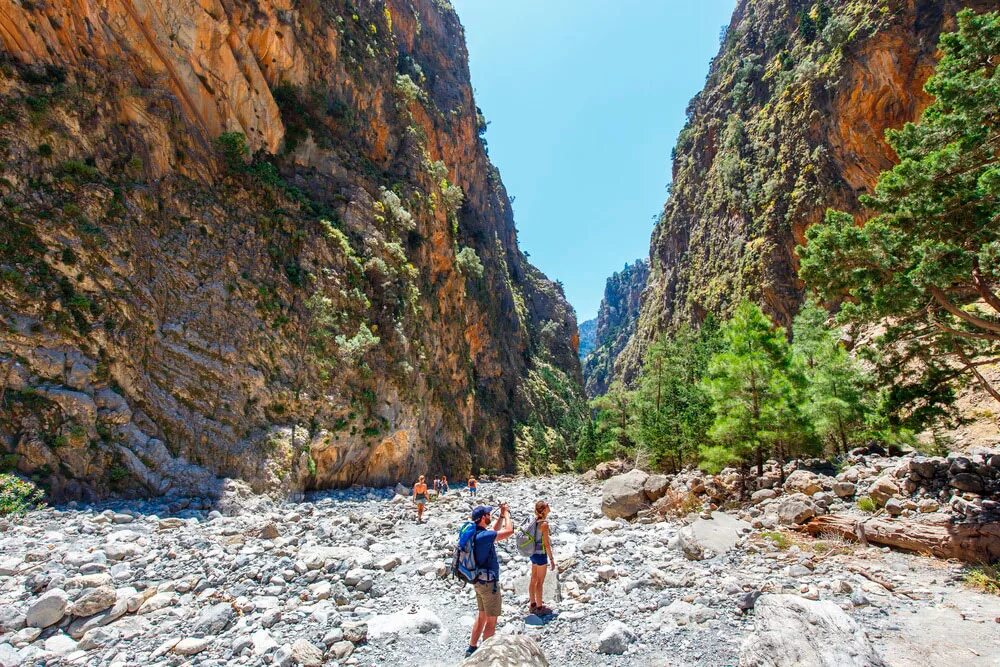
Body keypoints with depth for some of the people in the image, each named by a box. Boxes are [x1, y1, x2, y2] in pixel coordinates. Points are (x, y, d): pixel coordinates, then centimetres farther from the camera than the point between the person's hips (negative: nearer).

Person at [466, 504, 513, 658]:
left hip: (479, 580, 9)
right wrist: (506, 513, -11)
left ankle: (472, 649, 31)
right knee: (491, 621, 6)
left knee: (482, 616, 23)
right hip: (489, 583, -9)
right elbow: (509, 531, -25)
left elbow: (495, 531, 17)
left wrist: (501, 515, 8)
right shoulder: (483, 536, -28)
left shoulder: (475, 533, 1)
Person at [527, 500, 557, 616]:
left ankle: (532, 604, 32)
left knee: (533, 579, 18)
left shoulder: (536, 520, 2)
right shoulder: (544, 523, -22)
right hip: (541, 554, -8)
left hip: (533, 553, 8)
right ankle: (539, 607, 18)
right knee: (540, 581, 6)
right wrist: (552, 559, -12)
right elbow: (546, 544, -20)